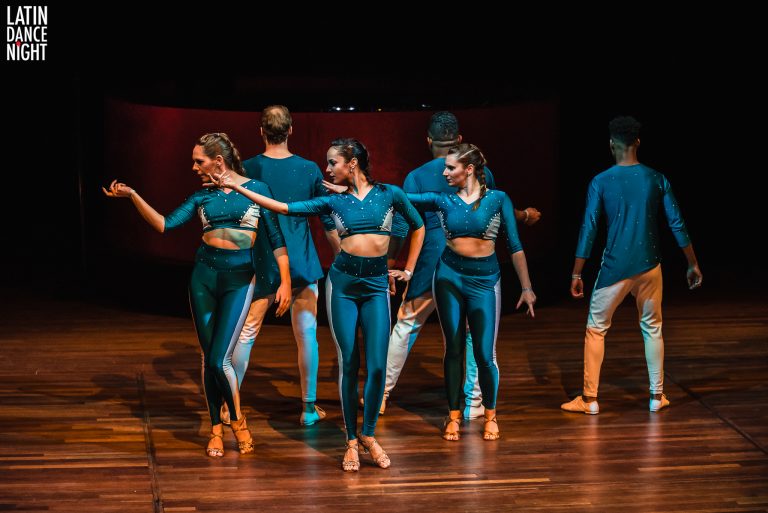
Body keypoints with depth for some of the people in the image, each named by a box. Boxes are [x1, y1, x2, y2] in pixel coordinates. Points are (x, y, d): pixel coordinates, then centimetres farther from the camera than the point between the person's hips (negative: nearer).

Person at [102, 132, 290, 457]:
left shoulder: (256, 190, 0)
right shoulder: (202, 196, 9)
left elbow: (276, 239, 1)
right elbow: (165, 224, 1)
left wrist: (285, 282, -5)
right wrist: (132, 195, -6)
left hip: (239, 280, -4)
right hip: (204, 275, 4)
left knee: (219, 359, -12)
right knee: (209, 357, 6)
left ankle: (238, 421, 9)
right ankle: (216, 429, 18)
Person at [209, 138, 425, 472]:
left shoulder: (390, 194, 4)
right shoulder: (334, 201, 6)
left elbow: (418, 227, 18)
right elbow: (284, 207, 2)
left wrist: (408, 269, 17)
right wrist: (236, 187, -2)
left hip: (376, 286, -1)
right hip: (343, 283, 1)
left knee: (377, 366, -7)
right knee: (349, 364, -1)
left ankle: (369, 435, 10)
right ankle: (351, 441, 8)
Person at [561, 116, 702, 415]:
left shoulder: (601, 183, -6)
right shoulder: (656, 180, -1)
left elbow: (588, 230, -7)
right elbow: (677, 224, -1)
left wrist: (576, 274, -2)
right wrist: (693, 265, 8)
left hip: (615, 267, -2)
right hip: (649, 266, 2)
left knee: (596, 329, 9)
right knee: (652, 328, 16)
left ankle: (589, 399, 8)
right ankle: (657, 396, 17)